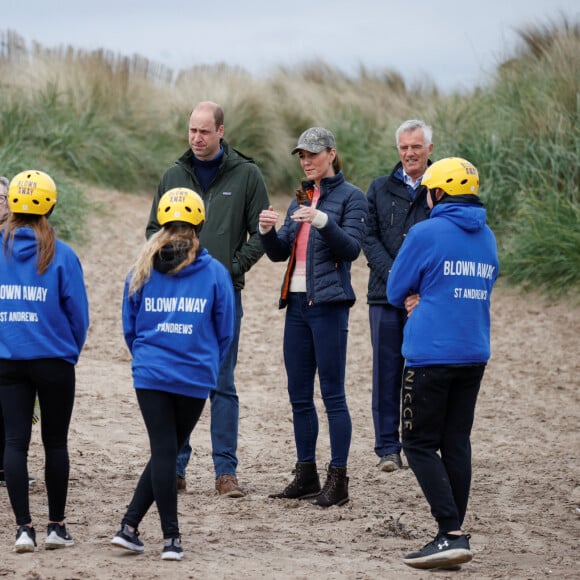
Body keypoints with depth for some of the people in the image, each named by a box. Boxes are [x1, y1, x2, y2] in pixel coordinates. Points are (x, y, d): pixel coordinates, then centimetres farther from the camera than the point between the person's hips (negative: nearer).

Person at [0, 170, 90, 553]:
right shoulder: (61, 255, -8)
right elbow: (79, 313, -3)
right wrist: (71, 352, 14)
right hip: (54, 362, -1)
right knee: (56, 444, 11)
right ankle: (57, 527, 17)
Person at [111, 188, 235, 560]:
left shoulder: (143, 271, 1)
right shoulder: (215, 273, -4)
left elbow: (129, 327, 10)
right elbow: (225, 332, 3)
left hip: (150, 374, 1)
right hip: (196, 377, -1)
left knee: (163, 452, 4)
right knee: (168, 452, 10)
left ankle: (172, 537, 2)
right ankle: (130, 526, 6)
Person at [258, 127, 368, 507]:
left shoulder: (350, 197, -3)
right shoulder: (301, 198, 17)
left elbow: (352, 248, -14)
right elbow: (280, 253, 14)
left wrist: (323, 222, -27)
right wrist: (268, 232, -6)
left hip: (329, 304, -7)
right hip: (297, 302, 7)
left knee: (333, 393, -7)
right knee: (299, 394, 9)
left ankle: (338, 480, -6)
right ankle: (306, 475, 16)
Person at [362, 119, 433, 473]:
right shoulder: (381, 189, 11)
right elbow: (370, 238, 4)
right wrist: (394, 277, -9)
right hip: (386, 294, 2)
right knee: (387, 370, 2)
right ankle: (388, 448, 7)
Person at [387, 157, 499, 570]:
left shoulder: (426, 234, -10)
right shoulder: (488, 238, 10)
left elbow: (395, 292, -4)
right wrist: (425, 300, 6)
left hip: (431, 354, -6)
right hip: (474, 356, 7)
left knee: (420, 445, -1)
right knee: (457, 443, 11)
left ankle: (452, 533, -13)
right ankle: (453, 536, 11)